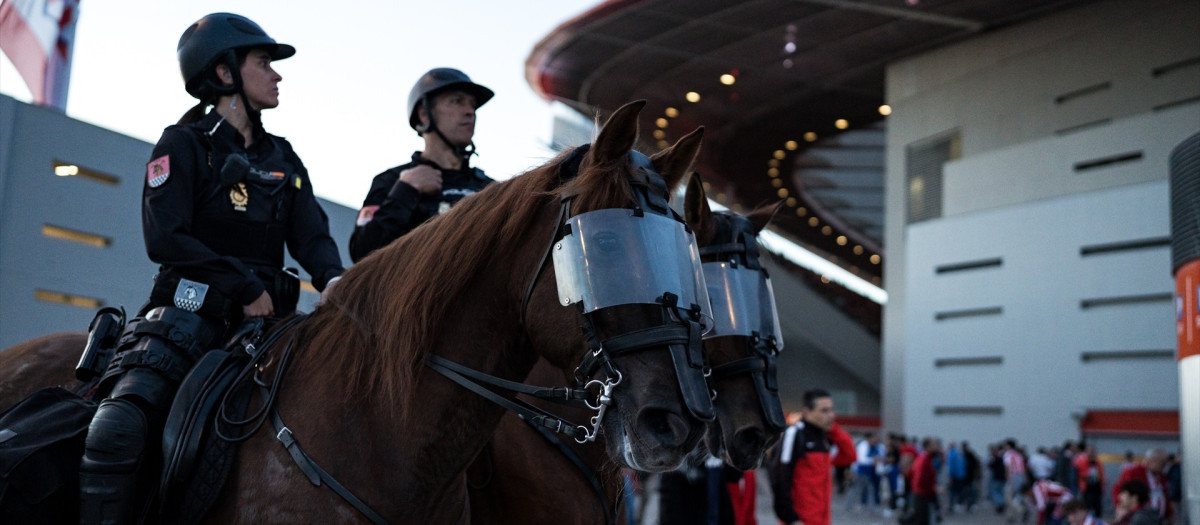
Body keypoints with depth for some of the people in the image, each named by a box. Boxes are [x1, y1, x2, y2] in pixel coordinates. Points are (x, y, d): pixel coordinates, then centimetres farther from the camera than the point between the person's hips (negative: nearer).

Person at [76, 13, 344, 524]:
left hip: (265, 313, 6)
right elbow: (165, 238, -10)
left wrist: (333, 280, -16)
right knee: (118, 433, -28)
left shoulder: (284, 160, 18)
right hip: (190, 310, -5)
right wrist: (246, 287, -16)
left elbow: (312, 236, 7)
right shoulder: (184, 145, 2)